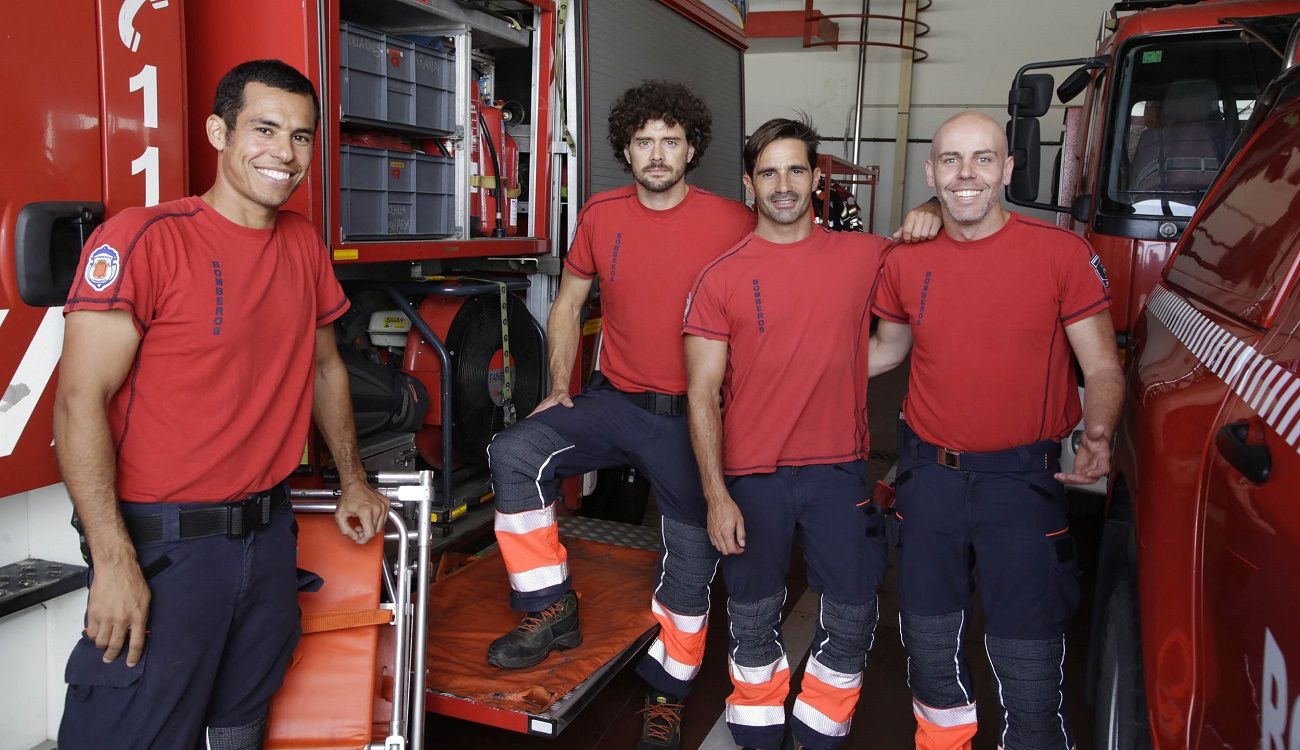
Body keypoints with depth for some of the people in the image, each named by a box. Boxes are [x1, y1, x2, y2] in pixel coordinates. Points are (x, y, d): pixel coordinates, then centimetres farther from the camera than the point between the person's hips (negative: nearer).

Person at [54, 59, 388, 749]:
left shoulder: (303, 244, 8)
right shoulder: (141, 239, -12)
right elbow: (80, 404, -15)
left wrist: (353, 483, 22)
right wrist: (114, 562, -20)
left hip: (269, 535, 6)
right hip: (164, 547, -6)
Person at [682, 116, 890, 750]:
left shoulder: (864, 256, 2)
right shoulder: (721, 278, -3)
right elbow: (702, 395, -5)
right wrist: (716, 495, -11)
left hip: (838, 471, 2)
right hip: (752, 477, -1)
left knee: (852, 619, 7)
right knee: (753, 620, 12)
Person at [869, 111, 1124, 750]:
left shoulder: (1063, 255, -9)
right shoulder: (905, 263, 1)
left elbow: (1101, 367, -6)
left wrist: (1098, 437, -25)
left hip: (1023, 477, -3)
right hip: (928, 472, 4)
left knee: (1027, 660, 1)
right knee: (928, 638, 18)